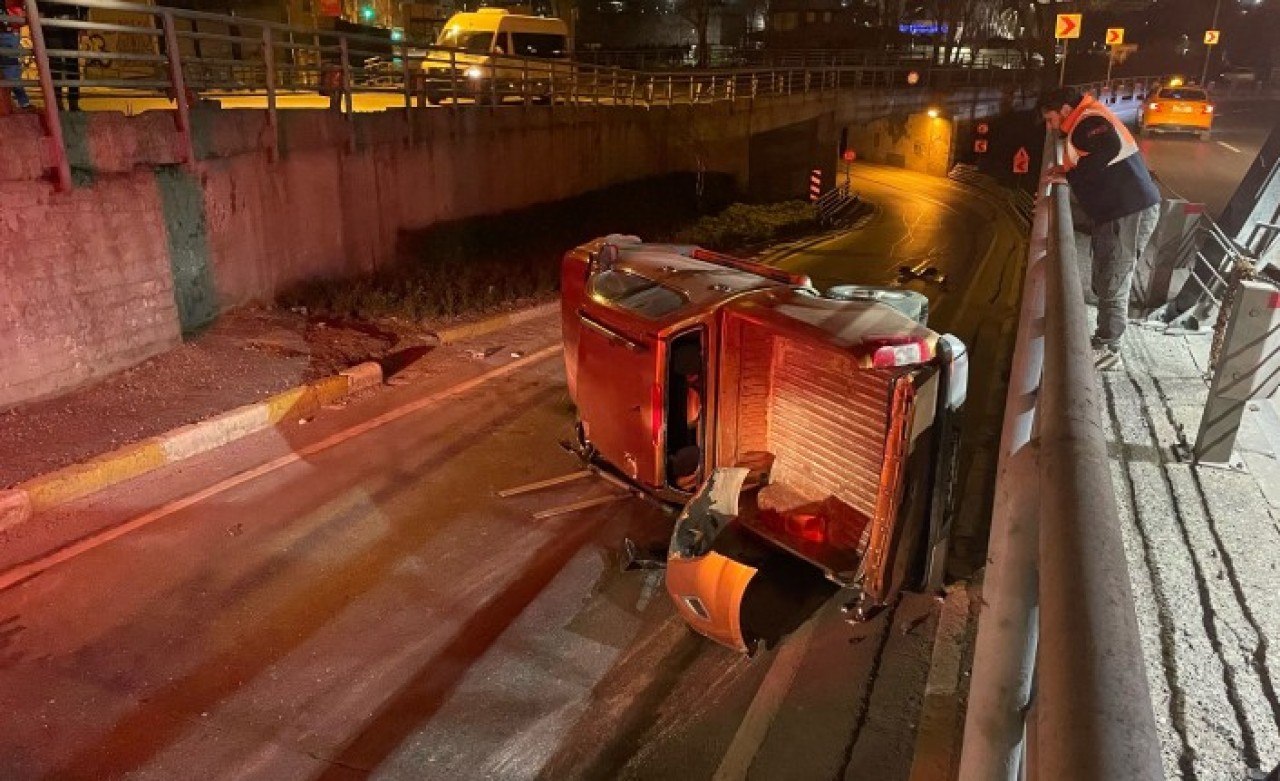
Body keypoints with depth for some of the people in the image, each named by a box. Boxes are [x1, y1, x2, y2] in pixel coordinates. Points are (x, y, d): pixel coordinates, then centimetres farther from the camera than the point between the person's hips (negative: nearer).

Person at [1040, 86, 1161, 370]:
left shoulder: (1089, 121, -14)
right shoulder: (1084, 124, 19)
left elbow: (1108, 150, -31)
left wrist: (1070, 175, -19)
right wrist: (1068, 169, 7)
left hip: (1130, 214, -11)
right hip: (1118, 213, 11)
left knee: (1112, 285, -4)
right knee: (1104, 282, 17)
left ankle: (1107, 350, 5)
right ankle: (1105, 338, 27)